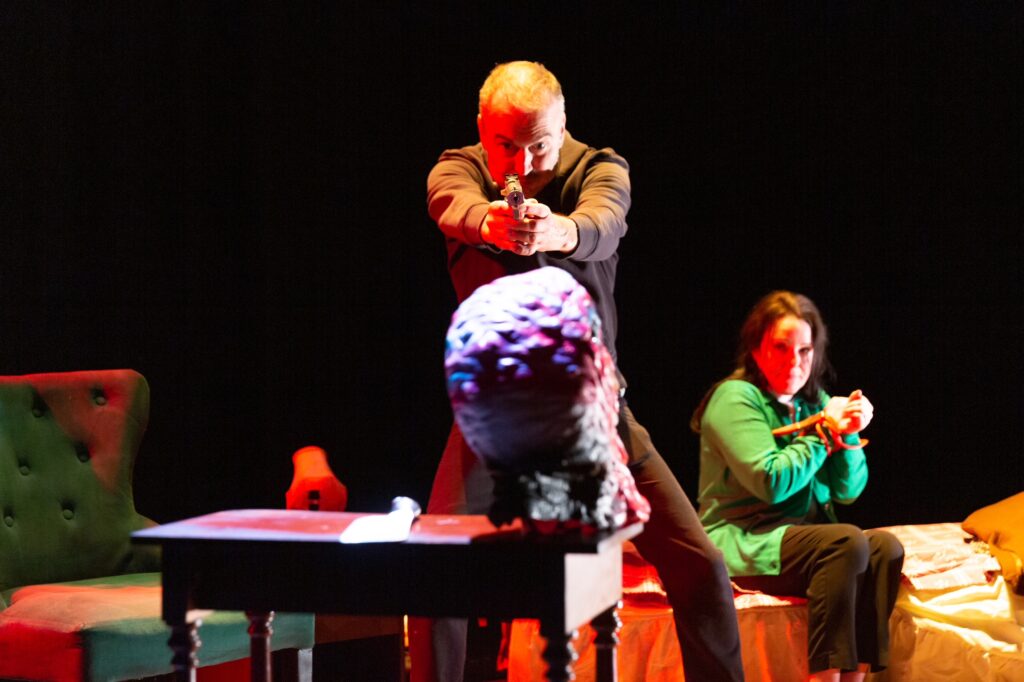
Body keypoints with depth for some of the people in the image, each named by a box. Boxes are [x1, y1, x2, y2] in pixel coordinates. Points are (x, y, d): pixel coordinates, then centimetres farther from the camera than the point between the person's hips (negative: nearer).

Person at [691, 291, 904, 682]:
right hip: (743, 541, -7)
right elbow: (771, 483, -20)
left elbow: (848, 492, 12)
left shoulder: (812, 400, 13)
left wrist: (850, 435, -5)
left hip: (804, 537, 7)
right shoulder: (736, 398, -8)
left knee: (885, 548, -21)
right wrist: (824, 433, -10)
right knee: (848, 543, -30)